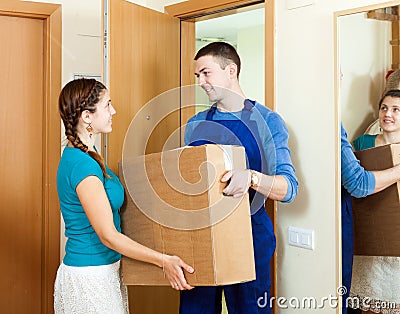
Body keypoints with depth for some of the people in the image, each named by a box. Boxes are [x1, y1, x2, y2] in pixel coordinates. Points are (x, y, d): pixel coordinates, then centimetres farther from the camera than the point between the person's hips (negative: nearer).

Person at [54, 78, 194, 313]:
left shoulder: (87, 154, 8)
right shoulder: (81, 164, -23)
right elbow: (108, 235, -23)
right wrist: (164, 261, -24)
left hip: (104, 272, 9)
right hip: (88, 276, -9)